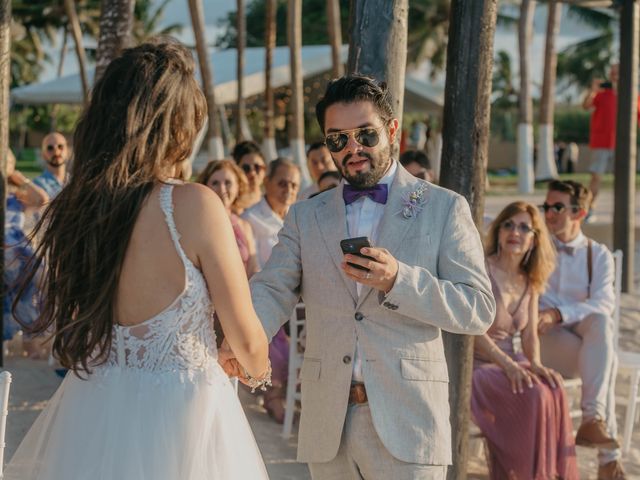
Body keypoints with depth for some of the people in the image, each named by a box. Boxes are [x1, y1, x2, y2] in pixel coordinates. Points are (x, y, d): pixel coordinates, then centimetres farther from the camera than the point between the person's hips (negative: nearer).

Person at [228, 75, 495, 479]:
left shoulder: (444, 208, 3)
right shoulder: (305, 217, 13)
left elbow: (479, 310, -3)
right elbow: (272, 291, 1)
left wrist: (398, 280, -18)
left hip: (404, 420, -3)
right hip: (328, 426, 3)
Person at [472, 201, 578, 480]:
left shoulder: (530, 281, 11)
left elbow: (530, 334, 8)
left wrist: (534, 363, -13)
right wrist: (509, 365, -26)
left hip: (510, 362, 6)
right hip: (475, 364, -6)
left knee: (554, 389, -23)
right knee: (533, 395, -28)